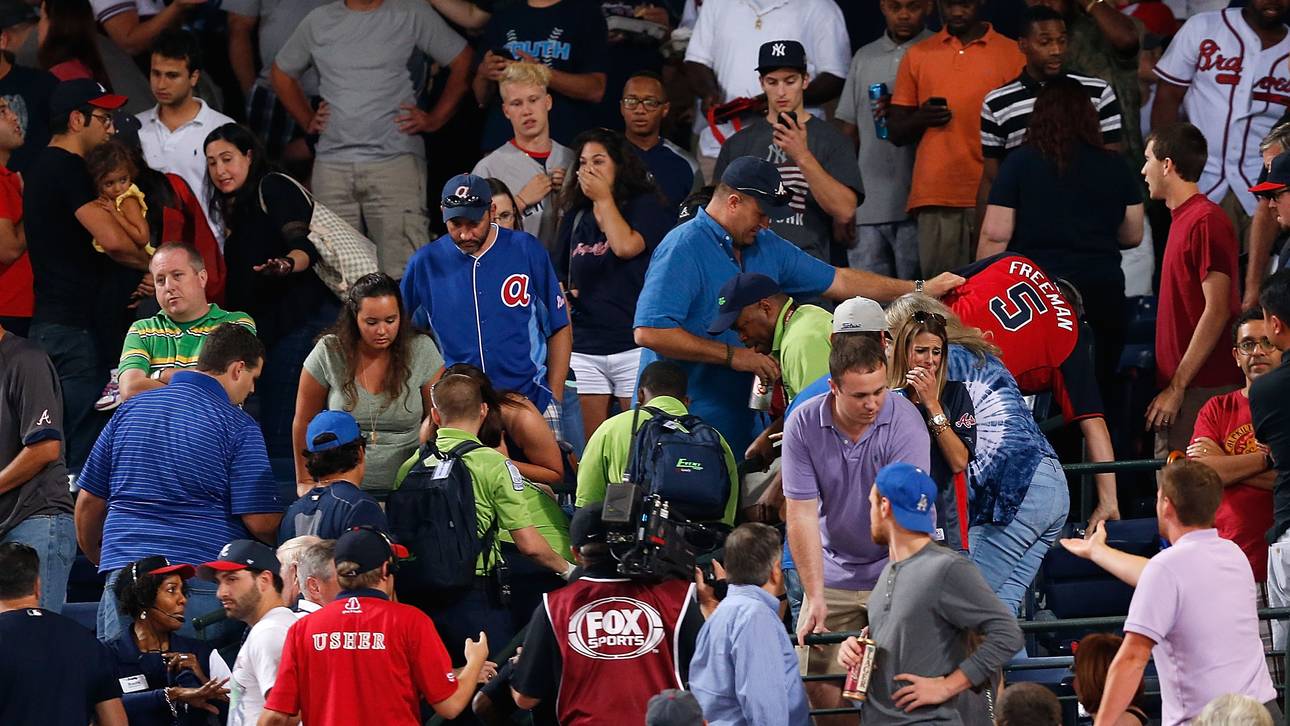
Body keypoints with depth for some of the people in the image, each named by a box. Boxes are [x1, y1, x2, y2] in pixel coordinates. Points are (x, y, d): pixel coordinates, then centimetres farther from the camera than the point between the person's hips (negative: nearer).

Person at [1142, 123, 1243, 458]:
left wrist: (1177, 387, -18)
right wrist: (1171, 386, 16)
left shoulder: (1206, 221, -12)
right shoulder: (1183, 218, 17)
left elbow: (1217, 311, -17)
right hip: (1180, 388, 9)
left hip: (1199, 392, -9)